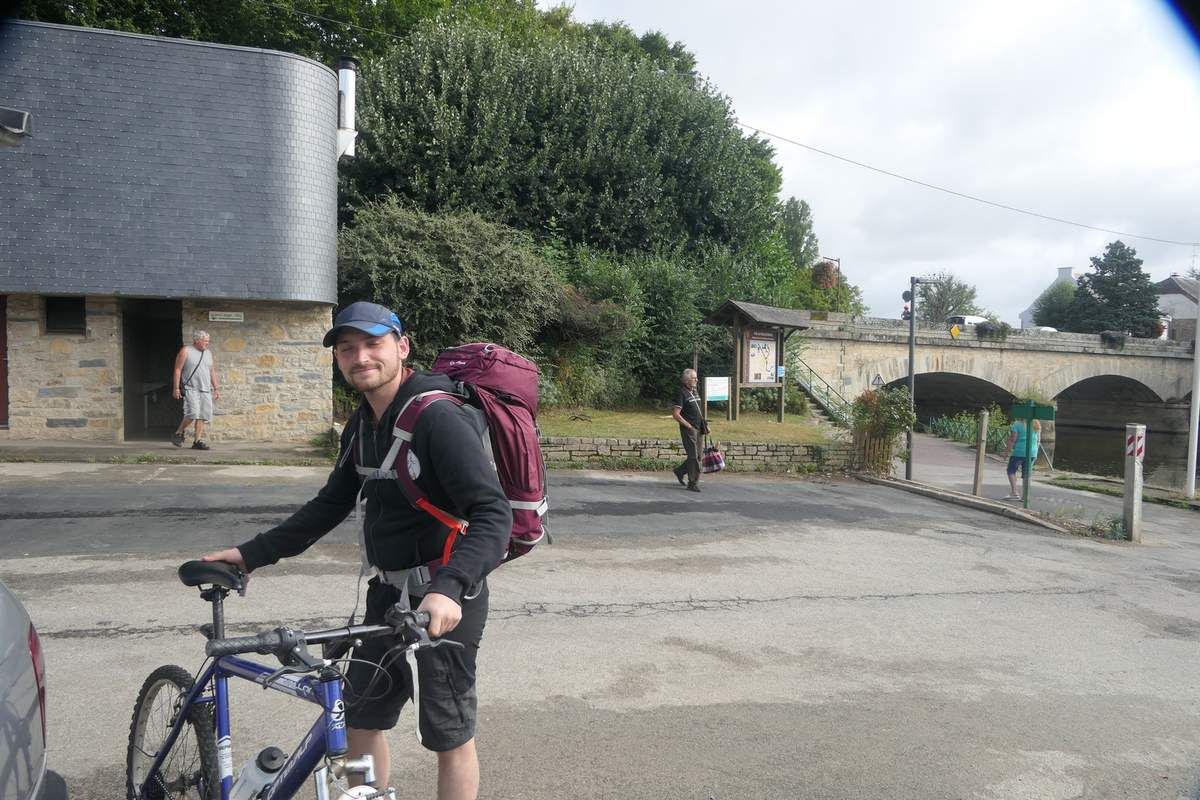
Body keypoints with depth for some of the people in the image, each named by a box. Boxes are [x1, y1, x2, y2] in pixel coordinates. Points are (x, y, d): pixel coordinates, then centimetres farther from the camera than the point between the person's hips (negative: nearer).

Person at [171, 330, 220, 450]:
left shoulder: (208, 353, 16)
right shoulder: (185, 351, -1)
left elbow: (212, 372, 20)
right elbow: (178, 370, -4)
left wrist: (216, 389, 15)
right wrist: (176, 388, -10)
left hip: (205, 390, 6)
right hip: (190, 388, -6)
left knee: (204, 416, -2)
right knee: (193, 413, -18)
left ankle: (197, 441, 1)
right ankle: (178, 433, 4)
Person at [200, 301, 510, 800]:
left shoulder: (439, 419, -21)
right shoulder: (362, 426, 7)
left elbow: (493, 513, -28)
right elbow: (330, 506, 15)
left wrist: (448, 588, -41)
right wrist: (252, 554, 11)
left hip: (446, 598, -8)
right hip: (388, 589, 8)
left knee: (448, 734, 6)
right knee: (361, 714, 17)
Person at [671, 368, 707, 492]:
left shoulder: (695, 392, 15)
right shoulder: (682, 393, -12)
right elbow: (676, 414, -17)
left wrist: (704, 424, 13)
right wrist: (688, 426, -15)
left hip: (699, 429, 8)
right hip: (688, 430, -8)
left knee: (698, 455, 11)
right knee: (693, 456, -6)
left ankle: (679, 471, 28)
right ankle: (693, 483, 2)